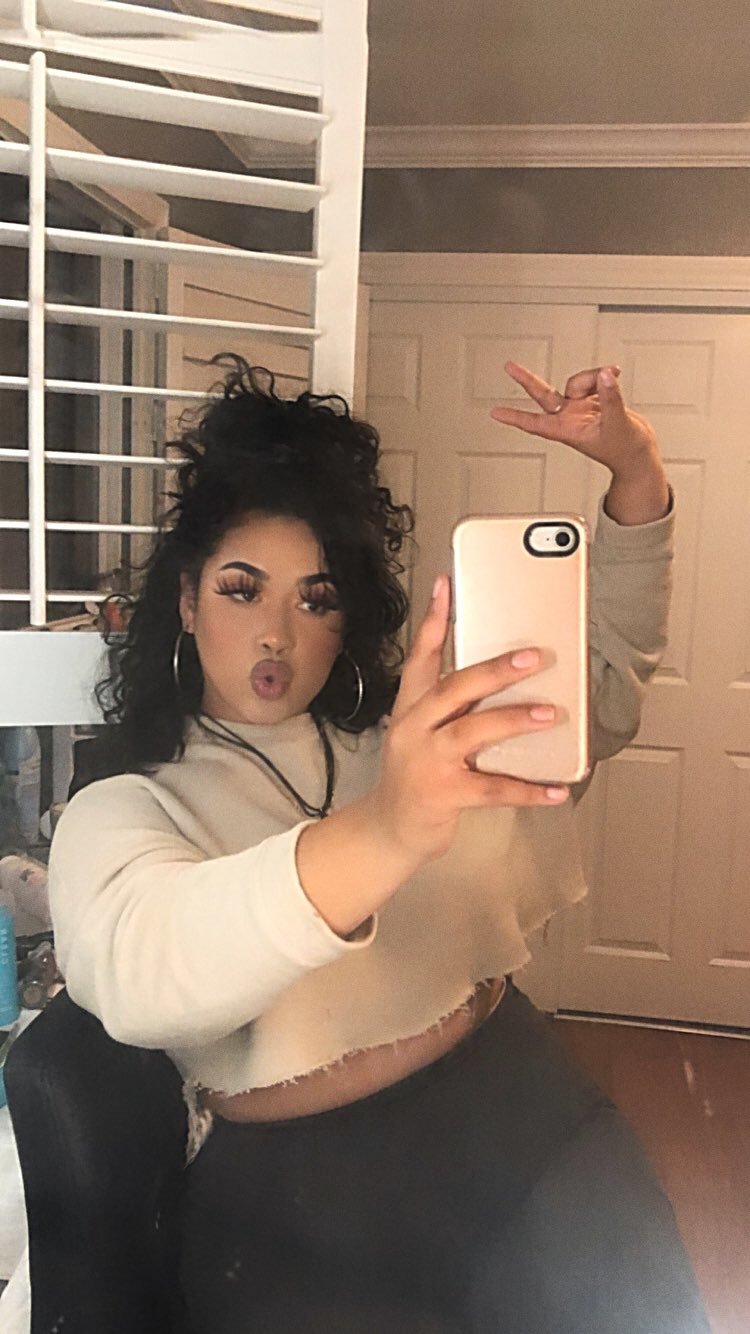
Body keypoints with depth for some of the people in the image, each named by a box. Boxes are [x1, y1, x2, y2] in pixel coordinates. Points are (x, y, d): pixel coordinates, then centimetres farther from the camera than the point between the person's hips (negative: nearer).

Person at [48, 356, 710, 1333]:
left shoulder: (416, 738, 11)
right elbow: (138, 972, -25)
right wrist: (379, 836, -43)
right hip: (290, 1185, -2)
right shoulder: (118, 814, -3)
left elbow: (610, 667, 12)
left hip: (511, 1103, 3)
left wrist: (635, 470, -3)